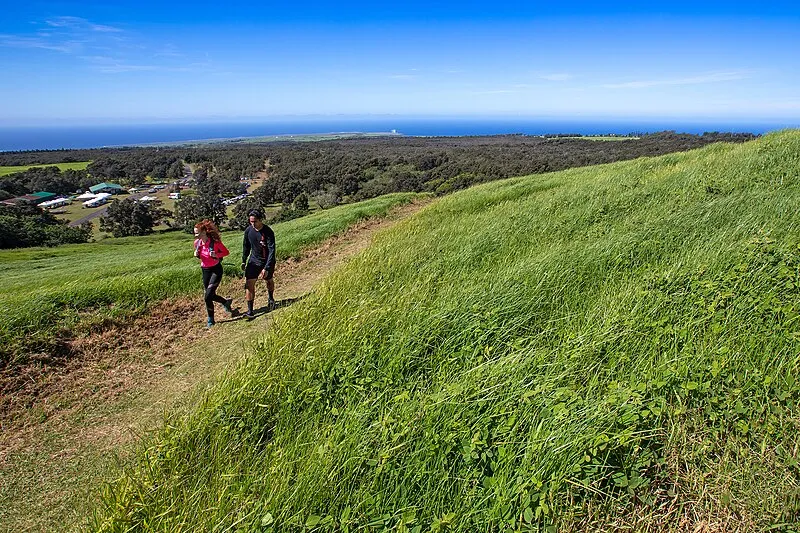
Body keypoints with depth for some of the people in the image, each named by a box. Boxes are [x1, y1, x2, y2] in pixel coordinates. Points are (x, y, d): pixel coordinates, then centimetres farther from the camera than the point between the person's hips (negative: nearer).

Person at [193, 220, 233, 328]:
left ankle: (210, 320, 7)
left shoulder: (215, 242, -19)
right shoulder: (197, 243, -3)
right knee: (211, 295, 12)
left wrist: (217, 255, -25)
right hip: (205, 270, 6)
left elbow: (226, 252, -7)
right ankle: (226, 302, 42)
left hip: (216, 270, -6)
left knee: (208, 296, -12)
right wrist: (196, 254, -10)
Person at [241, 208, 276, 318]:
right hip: (254, 261, 3)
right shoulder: (248, 230, -9)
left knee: (269, 281, 18)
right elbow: (246, 246, 10)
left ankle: (271, 299, 49)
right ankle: (250, 310, -5)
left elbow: (272, 251, -25)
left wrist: (266, 268, -31)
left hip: (267, 261, -3)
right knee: (249, 284, -10)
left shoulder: (268, 232, -23)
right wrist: (243, 261, 14)